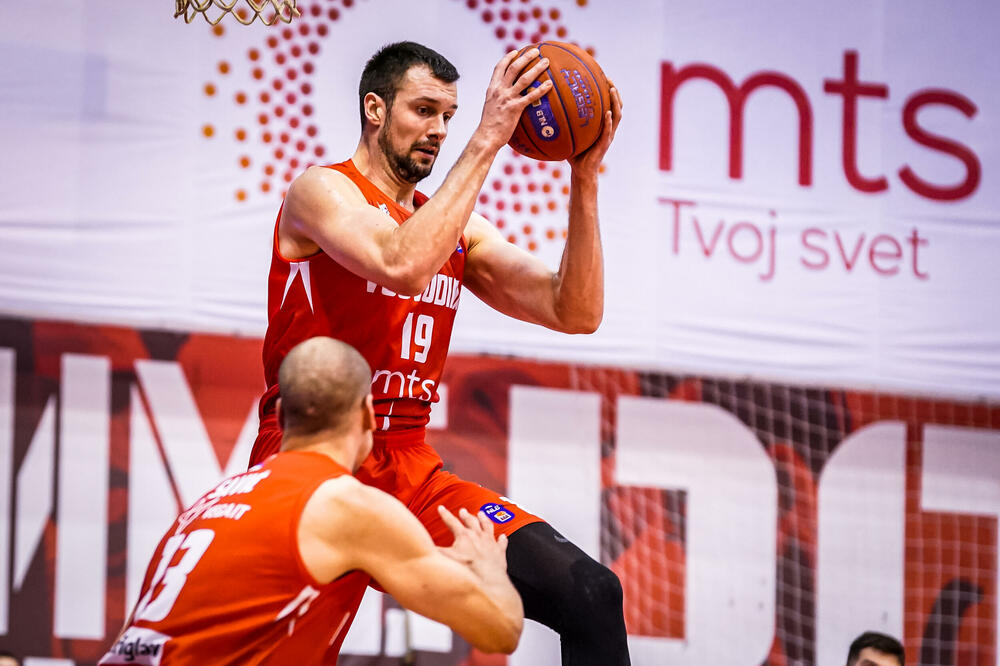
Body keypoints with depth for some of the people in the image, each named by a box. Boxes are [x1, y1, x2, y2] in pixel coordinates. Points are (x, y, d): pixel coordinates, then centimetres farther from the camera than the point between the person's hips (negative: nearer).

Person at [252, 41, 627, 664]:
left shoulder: (459, 228, 17)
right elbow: (402, 265, -24)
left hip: (413, 473, 6)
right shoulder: (322, 191, -2)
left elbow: (576, 314, 8)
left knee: (591, 593, -12)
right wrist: (486, 142, -21)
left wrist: (584, 178, -1)